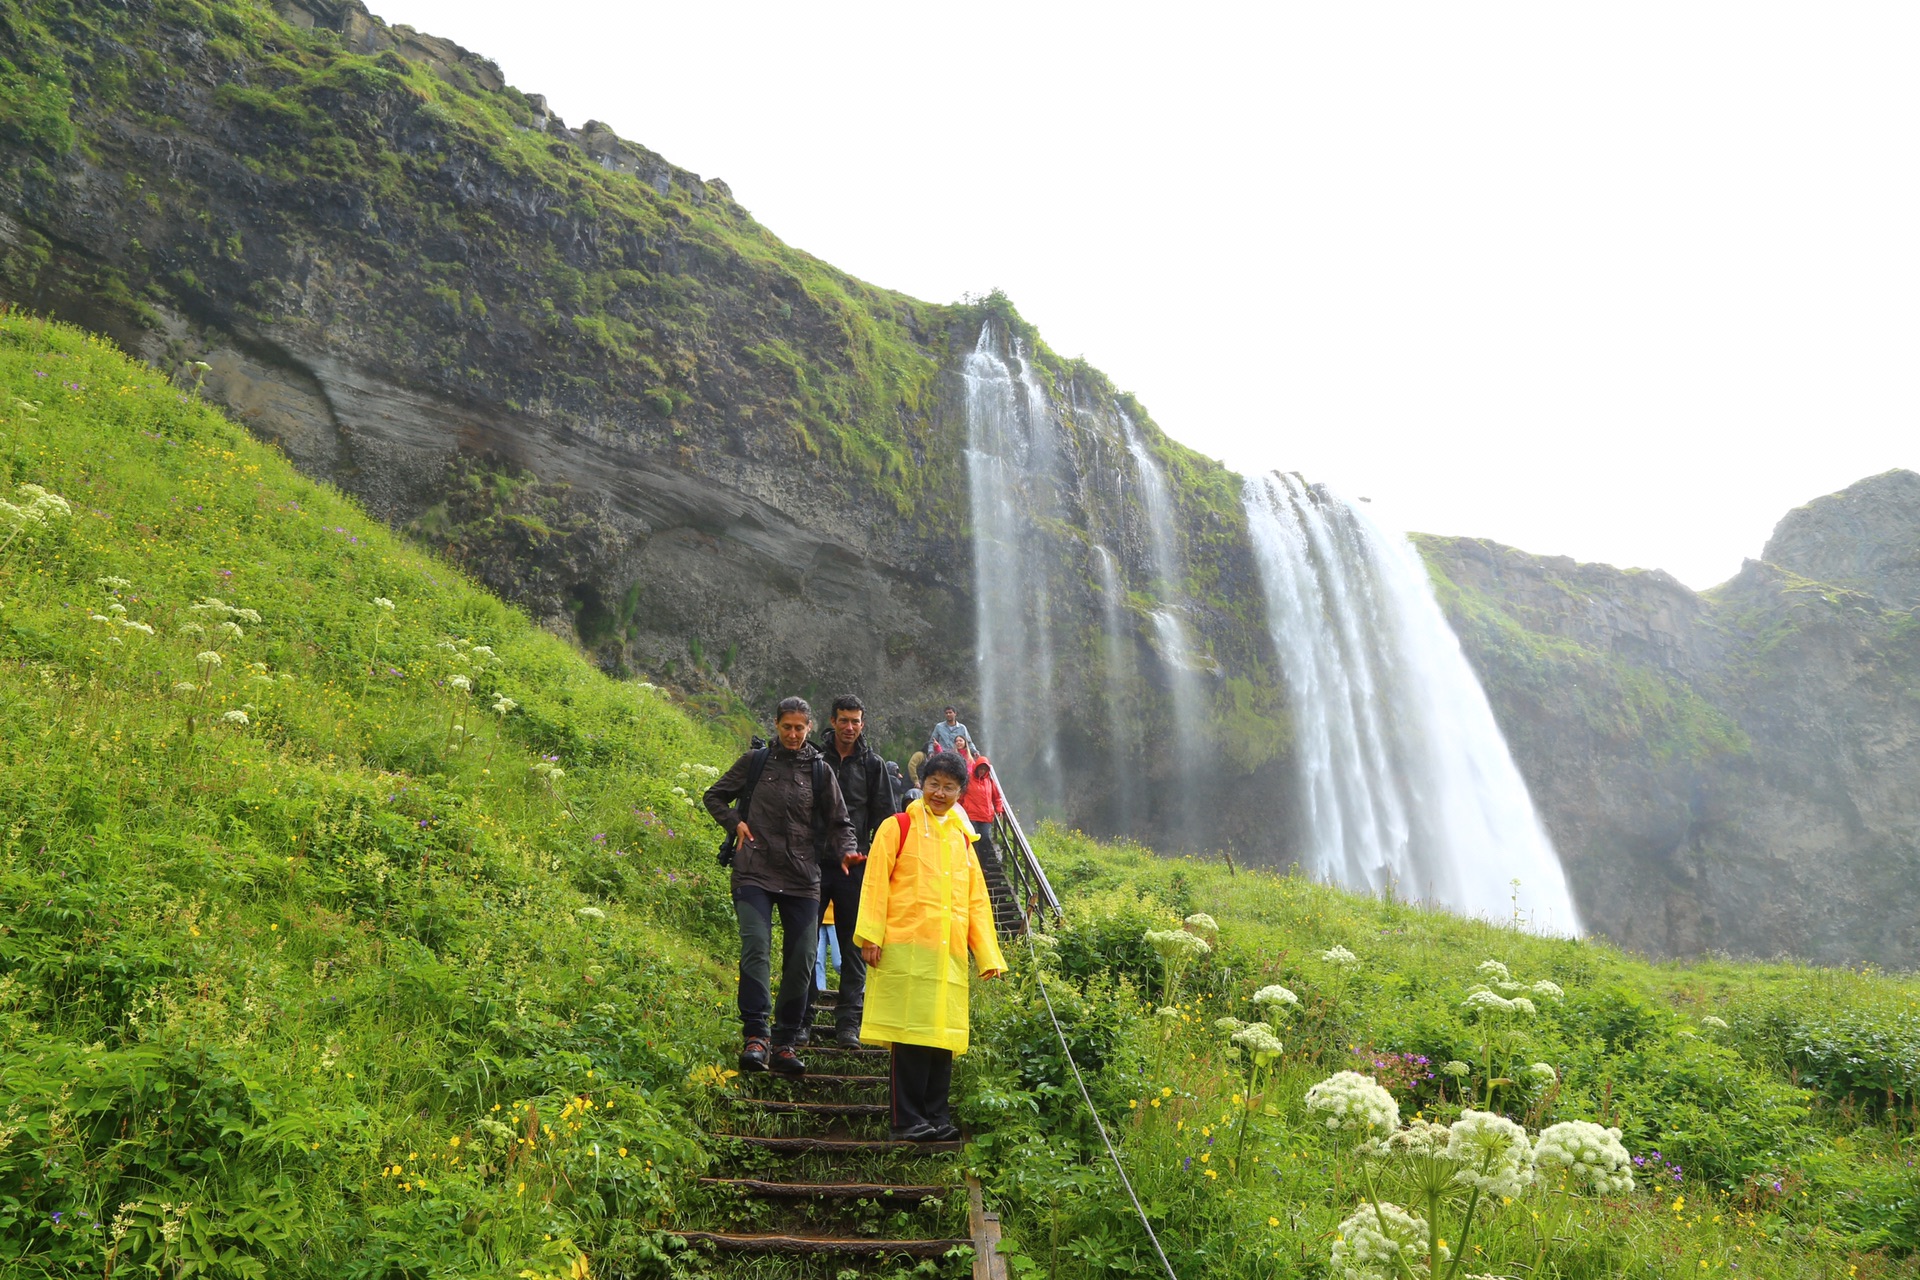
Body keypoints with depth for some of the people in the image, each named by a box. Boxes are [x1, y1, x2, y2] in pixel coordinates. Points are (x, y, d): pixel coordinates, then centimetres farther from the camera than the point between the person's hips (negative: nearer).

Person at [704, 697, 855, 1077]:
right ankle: (755, 1036, -14)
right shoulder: (755, 761, 6)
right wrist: (736, 822, 0)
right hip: (755, 874, -2)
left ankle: (785, 1043, 13)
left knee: (802, 960, 2)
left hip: (802, 880, 2)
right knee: (756, 950, -17)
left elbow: (838, 823, 12)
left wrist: (845, 850, -8)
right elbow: (715, 796, 17)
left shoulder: (819, 770, 8)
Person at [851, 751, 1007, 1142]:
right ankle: (908, 1120, 4)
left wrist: (988, 955, 14)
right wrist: (870, 936, -11)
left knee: (944, 1035, 5)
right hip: (906, 947, -5)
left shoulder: (962, 839, 19)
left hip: (949, 955, 5)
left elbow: (977, 901, 19)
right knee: (911, 1032, -4)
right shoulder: (899, 827, 4)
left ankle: (937, 1118, 14)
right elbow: (875, 883, -2)